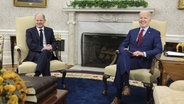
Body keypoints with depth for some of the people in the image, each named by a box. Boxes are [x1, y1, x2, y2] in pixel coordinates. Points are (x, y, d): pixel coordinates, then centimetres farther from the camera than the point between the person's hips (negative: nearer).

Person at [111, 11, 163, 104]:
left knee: (121, 63, -35)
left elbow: (159, 50, -2)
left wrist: (143, 53, -17)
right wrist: (124, 50, -8)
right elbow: (122, 45, 18)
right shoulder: (132, 32, 23)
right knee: (123, 54, -35)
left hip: (143, 61, -4)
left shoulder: (155, 33, 11)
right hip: (128, 59, 4)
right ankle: (126, 85, -38)